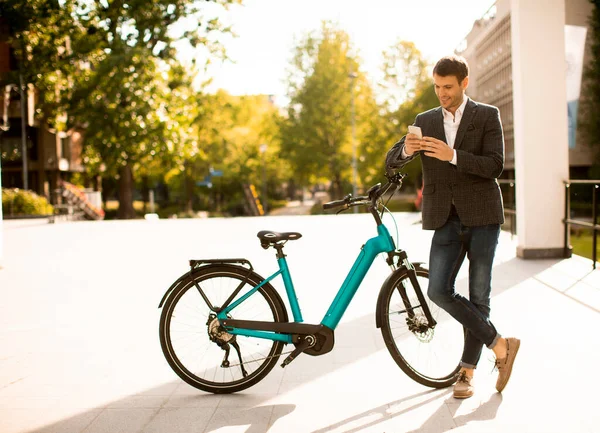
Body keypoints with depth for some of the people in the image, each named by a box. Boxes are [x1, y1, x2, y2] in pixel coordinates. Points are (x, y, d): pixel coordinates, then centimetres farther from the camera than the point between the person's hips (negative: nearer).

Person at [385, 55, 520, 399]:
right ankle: (501, 346, 4)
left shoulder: (487, 116, 1)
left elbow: (495, 165, -11)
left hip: (482, 216, -3)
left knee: (479, 294, 1)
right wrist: (406, 150, -19)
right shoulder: (425, 121, 11)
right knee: (439, 291, -9)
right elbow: (391, 163, 5)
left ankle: (467, 371, 13)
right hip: (446, 220, 3)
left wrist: (453, 155, -25)